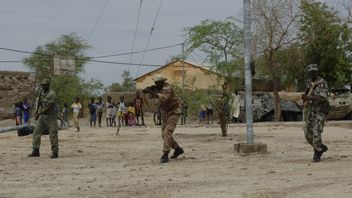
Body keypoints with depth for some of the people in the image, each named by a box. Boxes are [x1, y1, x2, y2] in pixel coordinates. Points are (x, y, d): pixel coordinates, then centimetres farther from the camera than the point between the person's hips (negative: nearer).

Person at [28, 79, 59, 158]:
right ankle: (35, 151, 8)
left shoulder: (52, 94, -17)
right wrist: (37, 113, 15)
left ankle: (55, 152, 4)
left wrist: (39, 113, -20)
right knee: (36, 132, 3)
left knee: (53, 135, -3)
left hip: (50, 116, -8)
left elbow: (49, 107, -22)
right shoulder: (41, 92, 8)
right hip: (41, 116, 8)